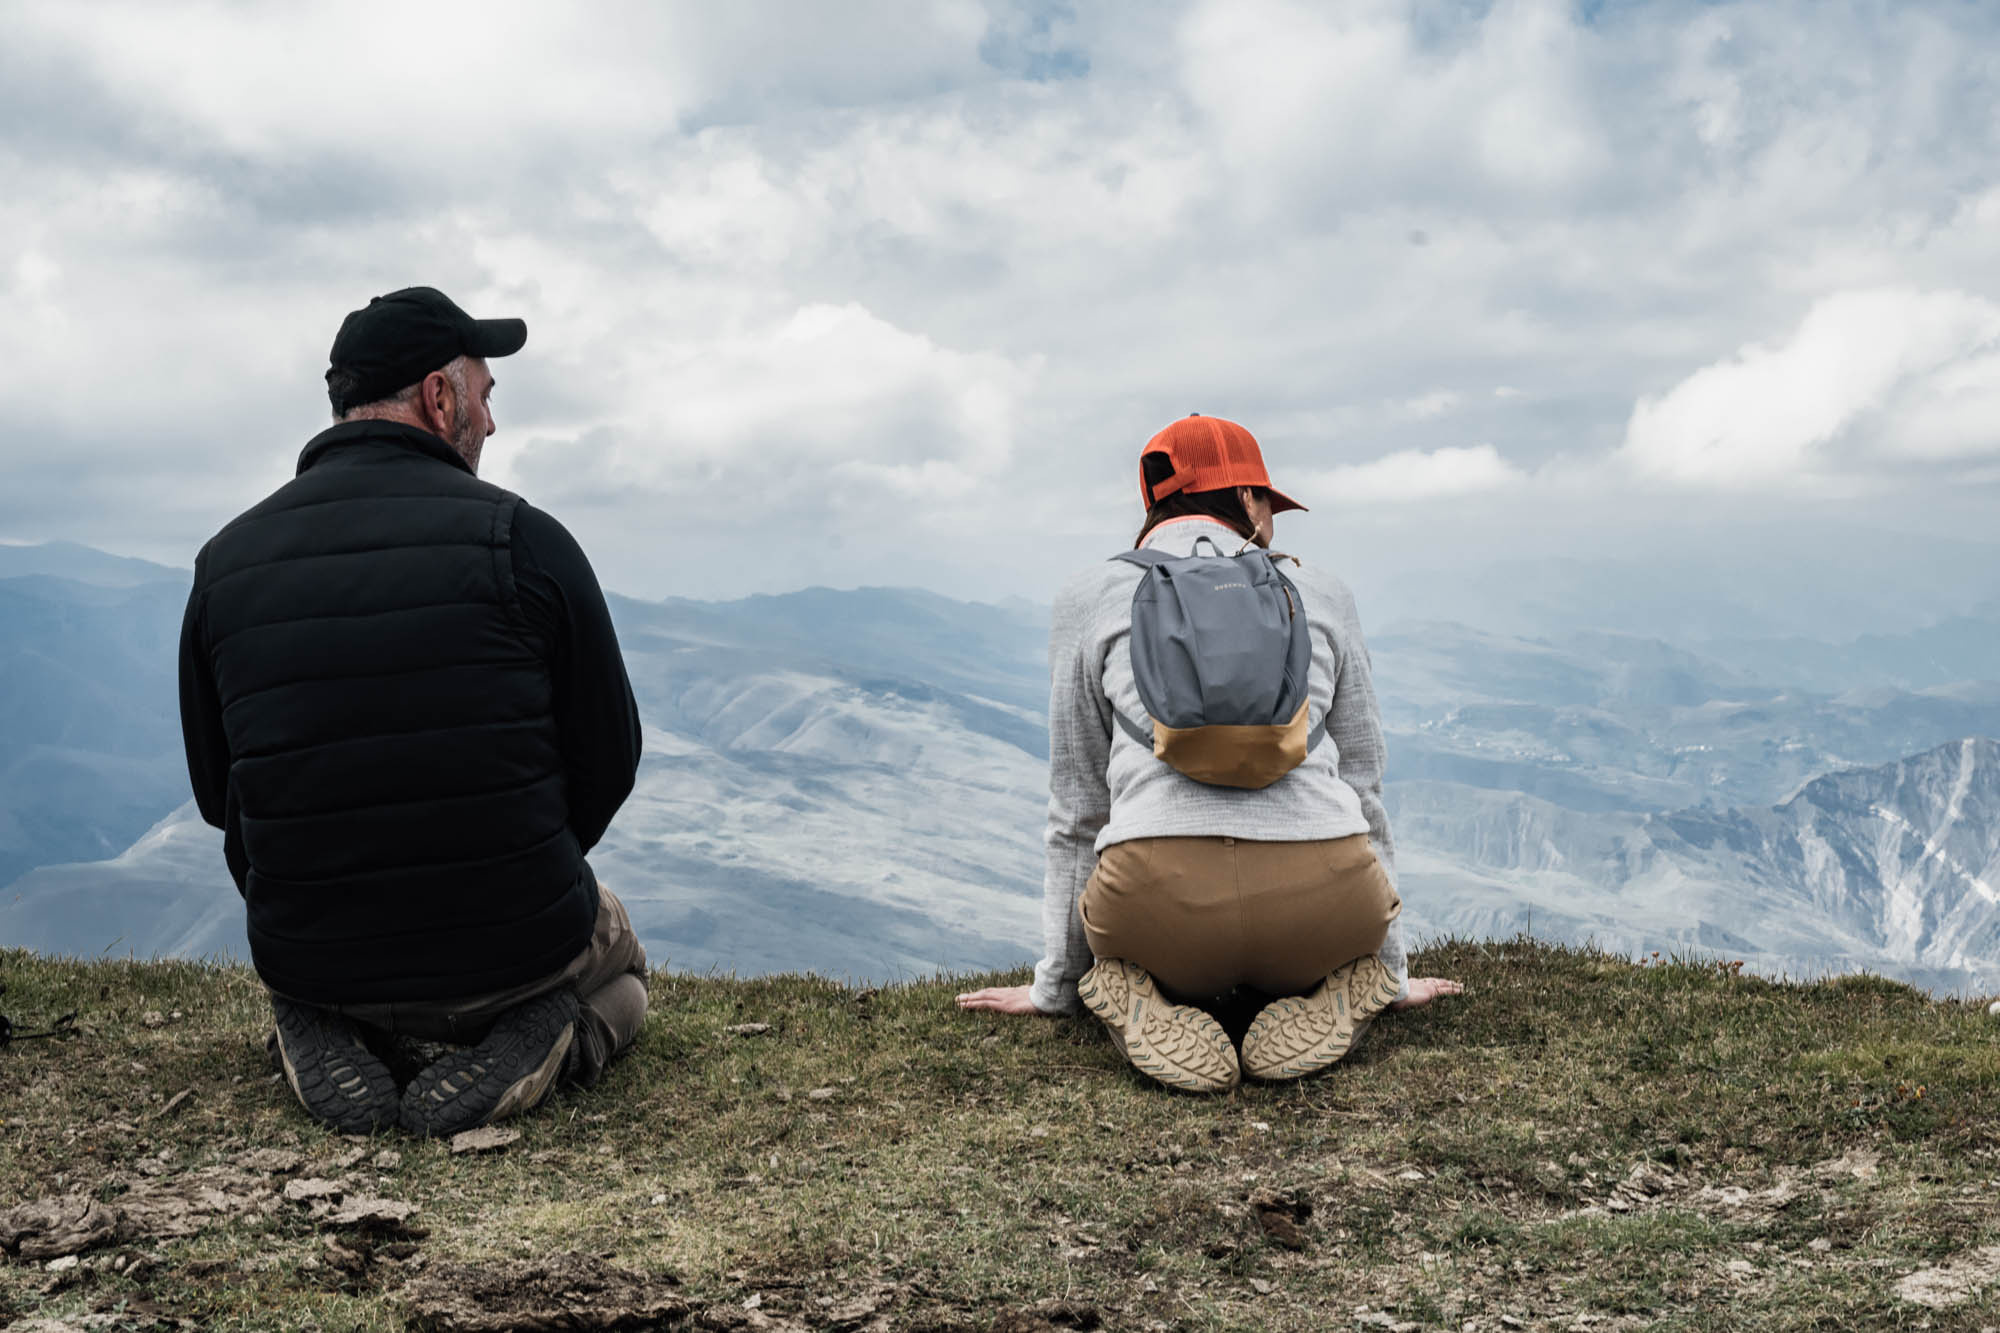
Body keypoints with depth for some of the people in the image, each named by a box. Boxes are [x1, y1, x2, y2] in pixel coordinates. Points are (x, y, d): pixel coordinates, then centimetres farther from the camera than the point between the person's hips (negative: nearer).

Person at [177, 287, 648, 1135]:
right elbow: (607, 760, -4)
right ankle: (530, 1044, -2)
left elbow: (219, 795, 7)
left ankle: (327, 1050, 4)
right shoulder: (522, 541, -12)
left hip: (310, 963, 3)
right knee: (617, 954, 33)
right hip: (513, 957, -3)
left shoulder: (225, 564, -2)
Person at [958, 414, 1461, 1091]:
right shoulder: (1321, 593, 20)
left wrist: (1054, 985, 28)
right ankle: (1335, 998, 2)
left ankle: (1138, 1011, -1)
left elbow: (1078, 808, 18)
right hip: (1320, 902, 1)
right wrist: (1387, 972, 34)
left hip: (1161, 893, -1)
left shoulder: (1091, 597, 16)